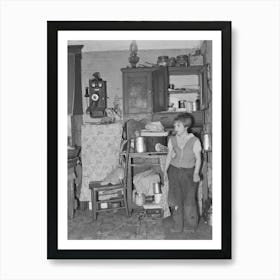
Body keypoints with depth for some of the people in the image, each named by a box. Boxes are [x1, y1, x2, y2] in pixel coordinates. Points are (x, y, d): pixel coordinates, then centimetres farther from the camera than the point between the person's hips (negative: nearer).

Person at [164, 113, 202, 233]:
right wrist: (166, 169, 5)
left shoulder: (194, 141, -11)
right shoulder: (172, 139, 1)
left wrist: (196, 173, -14)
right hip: (174, 171, 3)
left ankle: (190, 225, 25)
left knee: (189, 200, 4)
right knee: (176, 199, 7)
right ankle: (178, 226, 22)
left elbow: (198, 159, -6)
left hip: (189, 172, -3)